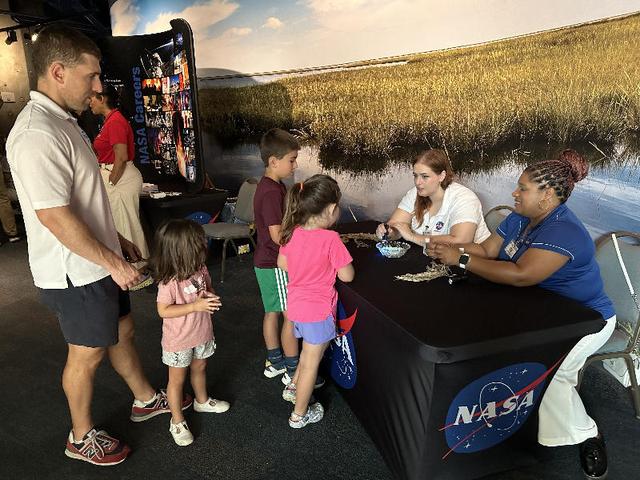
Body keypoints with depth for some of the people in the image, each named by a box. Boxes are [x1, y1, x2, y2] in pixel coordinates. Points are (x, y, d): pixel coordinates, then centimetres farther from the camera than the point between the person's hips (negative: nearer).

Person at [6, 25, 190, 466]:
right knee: (87, 354, 8)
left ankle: (146, 399, 43)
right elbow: (54, 216, -27)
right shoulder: (37, 134, -25)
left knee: (122, 331, 22)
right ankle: (82, 437, 31)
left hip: (98, 263, 9)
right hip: (77, 273, -9)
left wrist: (116, 240, 19)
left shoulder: (62, 121, 9)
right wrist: (113, 262, -20)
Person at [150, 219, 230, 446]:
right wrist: (196, 305, -32)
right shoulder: (169, 281, -29)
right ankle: (177, 421, 30)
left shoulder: (199, 269, -8)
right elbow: (163, 310, -25)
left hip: (201, 333, 7)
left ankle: (202, 401, 53)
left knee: (199, 368, 28)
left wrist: (210, 297, -15)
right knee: (177, 379, 12)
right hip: (178, 341, -7)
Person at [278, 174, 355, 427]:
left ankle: (293, 388, 44)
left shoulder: (292, 233, -4)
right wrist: (338, 257, 0)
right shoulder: (331, 239, -24)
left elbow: (282, 264, 9)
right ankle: (299, 414, 27)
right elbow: (347, 276, -16)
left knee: (310, 351, 30)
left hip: (296, 304, 6)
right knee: (312, 362, 12)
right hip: (318, 309, -6)